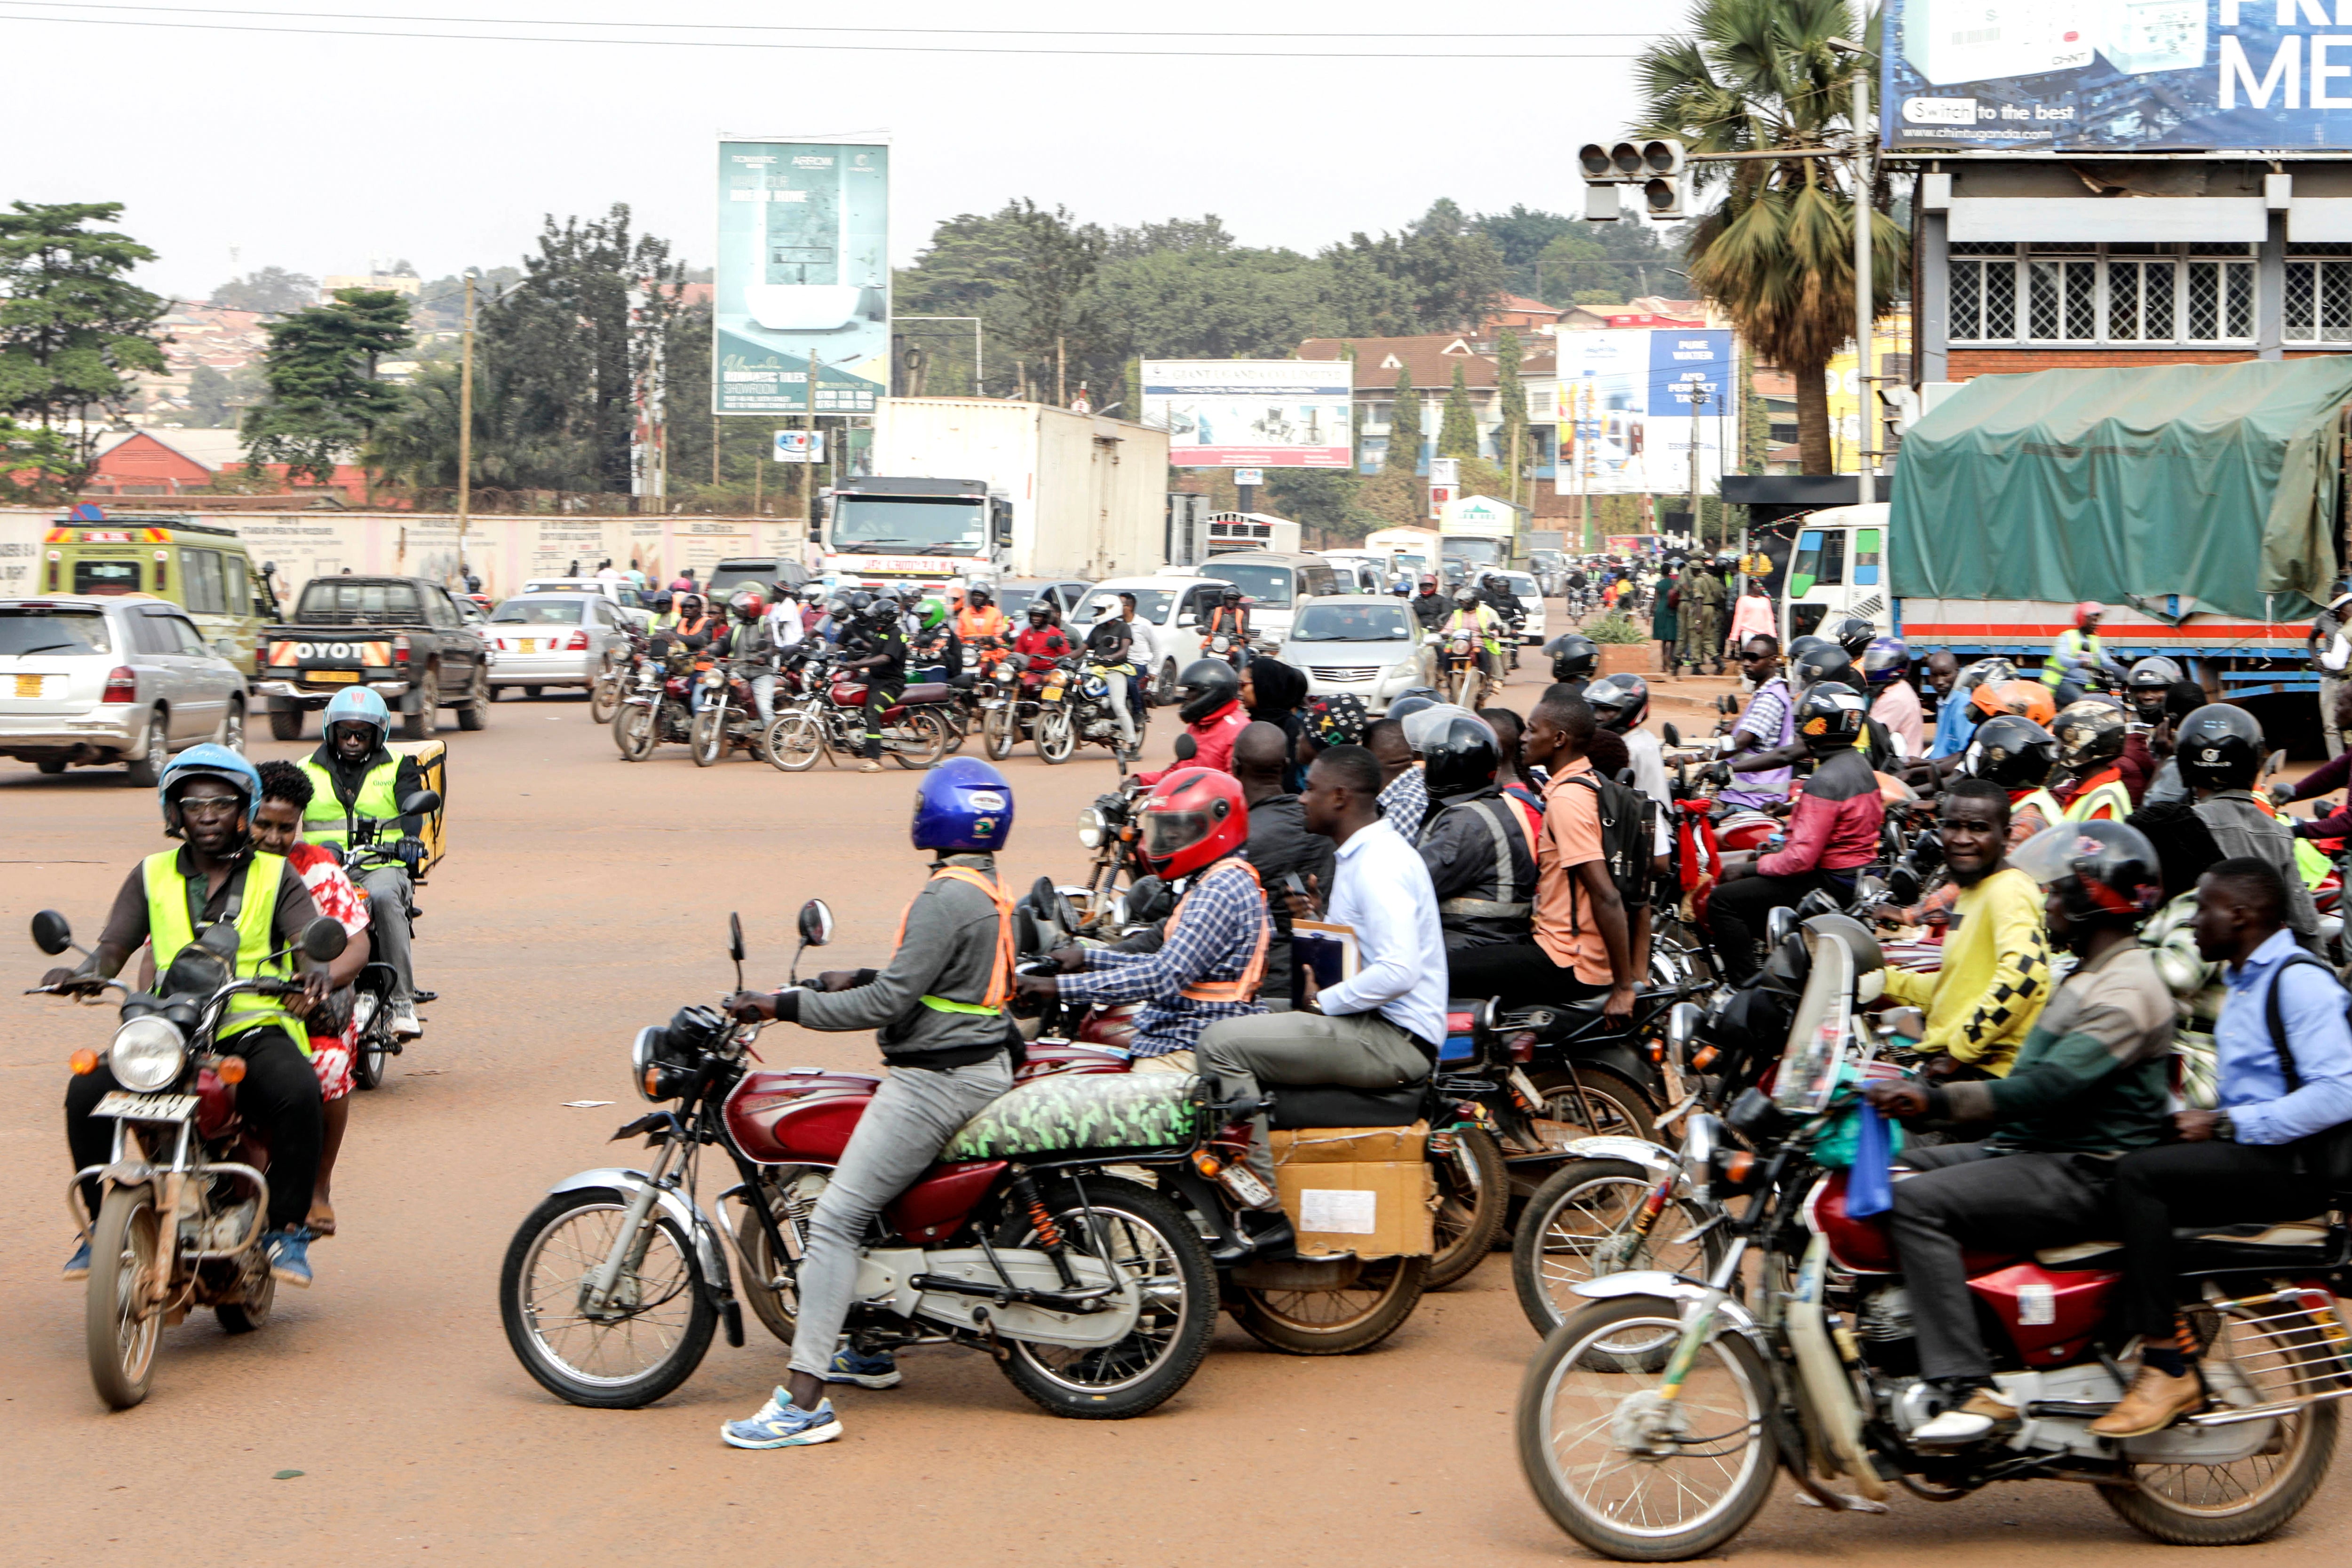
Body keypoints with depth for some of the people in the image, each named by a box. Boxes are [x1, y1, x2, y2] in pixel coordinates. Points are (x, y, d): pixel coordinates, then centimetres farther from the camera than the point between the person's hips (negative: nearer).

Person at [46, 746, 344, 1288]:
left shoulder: (274, 876, 10)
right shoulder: (152, 877, 16)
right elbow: (114, 946, 7)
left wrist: (320, 973, -27)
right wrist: (85, 974, -17)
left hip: (254, 1029, -2)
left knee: (297, 1091, -34)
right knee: (87, 1091, -23)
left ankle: (287, 1229, -18)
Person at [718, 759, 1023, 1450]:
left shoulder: (947, 897, -19)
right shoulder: (989, 886, 11)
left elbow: (891, 1002, -21)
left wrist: (784, 1005, -17)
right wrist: (858, 978, 19)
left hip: (937, 1077, -11)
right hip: (981, 1064, 11)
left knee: (835, 1218, -14)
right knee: (860, 1199, 27)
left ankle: (804, 1400, -19)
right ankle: (867, 1349, 34)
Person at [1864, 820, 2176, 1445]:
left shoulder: (2127, 990, -15)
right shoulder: (2090, 975, 20)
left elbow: (2051, 1086, -27)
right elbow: (2037, 1081, 25)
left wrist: (1938, 1100, -32)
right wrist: (1925, 1091, 16)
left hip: (2086, 1176, -11)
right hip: (2036, 1152, 11)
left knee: (1918, 1203, -26)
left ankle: (1969, 1389, -30)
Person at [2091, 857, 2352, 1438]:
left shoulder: (2300, 980, -12)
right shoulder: (2244, 980, 21)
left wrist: (2225, 1125, -21)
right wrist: (2195, 1118, 6)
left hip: (2292, 1166, -11)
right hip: (2251, 1152, 11)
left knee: (2138, 1175, -25)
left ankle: (2167, 1369, -26)